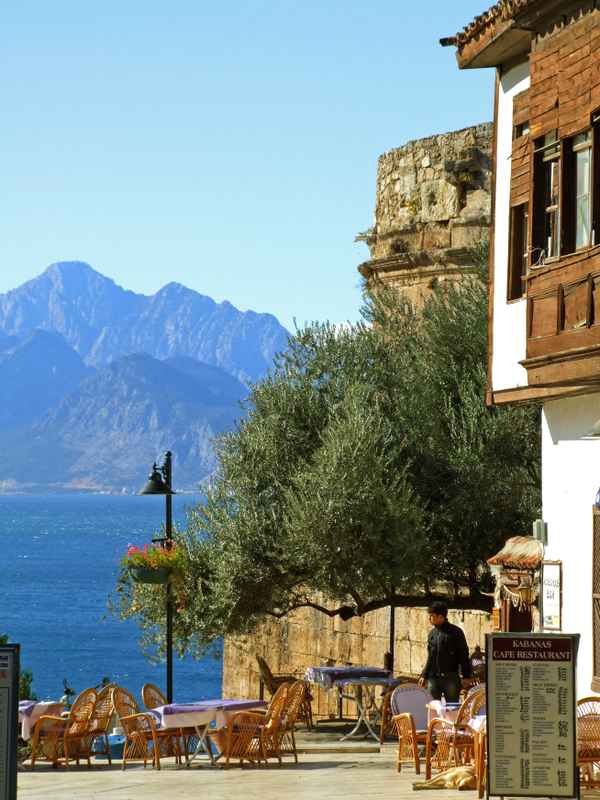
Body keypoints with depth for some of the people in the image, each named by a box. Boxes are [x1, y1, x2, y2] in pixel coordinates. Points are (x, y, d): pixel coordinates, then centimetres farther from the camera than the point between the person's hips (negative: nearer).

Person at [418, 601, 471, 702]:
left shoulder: (455, 632, -3)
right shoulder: (432, 633, 13)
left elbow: (464, 655, -3)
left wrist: (466, 676, -8)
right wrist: (424, 675, 13)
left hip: (450, 678, -5)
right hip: (433, 678, 5)